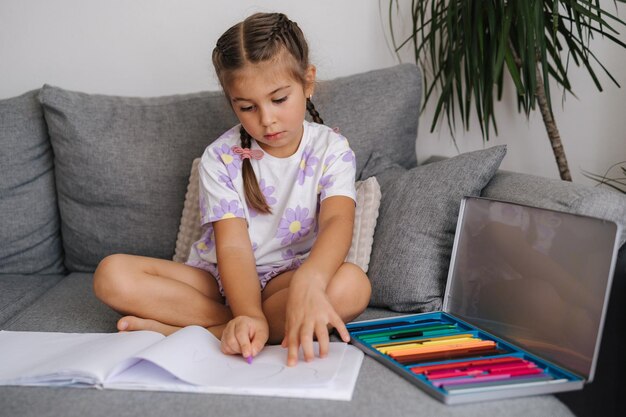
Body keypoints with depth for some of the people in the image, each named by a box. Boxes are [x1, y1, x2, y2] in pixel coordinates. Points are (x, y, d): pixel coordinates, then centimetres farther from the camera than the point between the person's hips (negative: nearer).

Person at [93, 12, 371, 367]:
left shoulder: (331, 149, -7)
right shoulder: (221, 157, -7)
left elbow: (338, 221, -26)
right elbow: (233, 247, -18)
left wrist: (307, 282, -49)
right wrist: (249, 315, -39)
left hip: (286, 279, 0)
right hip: (220, 279, 1)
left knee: (352, 285, -36)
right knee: (113, 274, -20)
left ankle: (195, 331, -27)